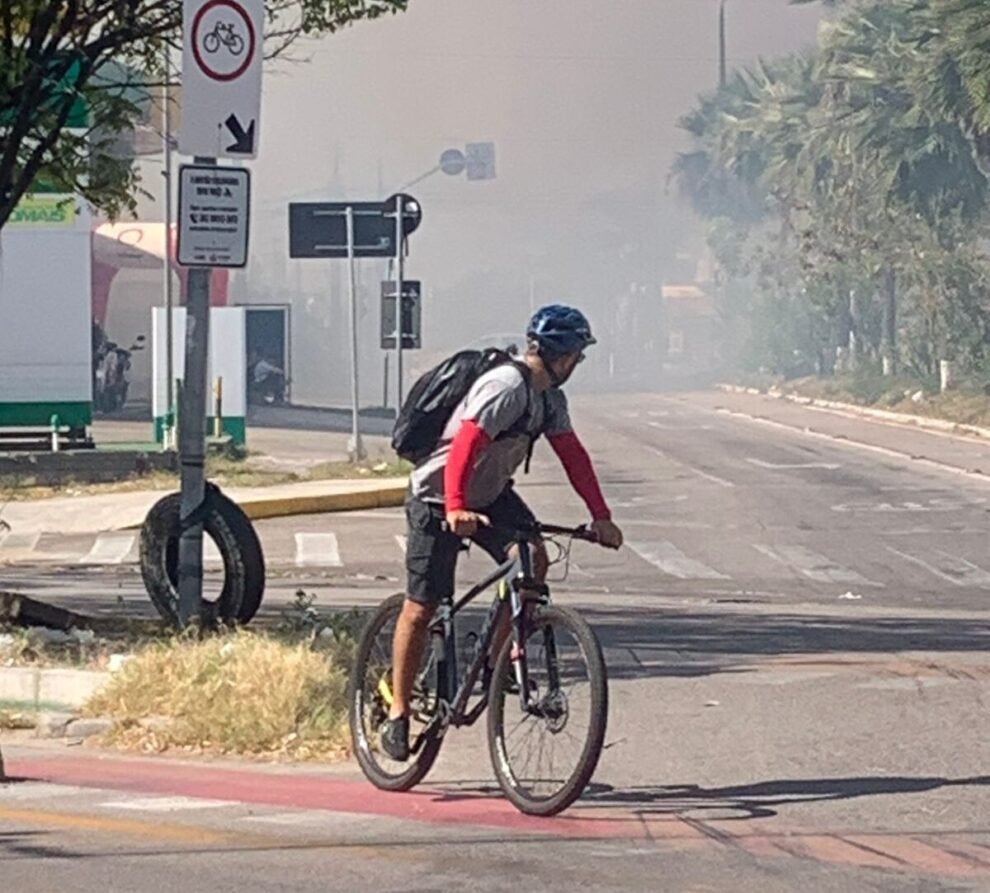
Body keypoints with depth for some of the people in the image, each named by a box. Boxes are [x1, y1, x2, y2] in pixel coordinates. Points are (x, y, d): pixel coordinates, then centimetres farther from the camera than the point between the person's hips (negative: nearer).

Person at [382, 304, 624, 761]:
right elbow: (465, 445, -38)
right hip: (437, 498, -8)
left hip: (489, 493, 8)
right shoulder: (506, 387, -28)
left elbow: (572, 454, 4)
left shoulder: (550, 397, 0)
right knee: (421, 607, -3)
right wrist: (455, 509, -50)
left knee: (534, 559, -17)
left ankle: (498, 659, -2)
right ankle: (398, 714, 6)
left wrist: (601, 516, -4)